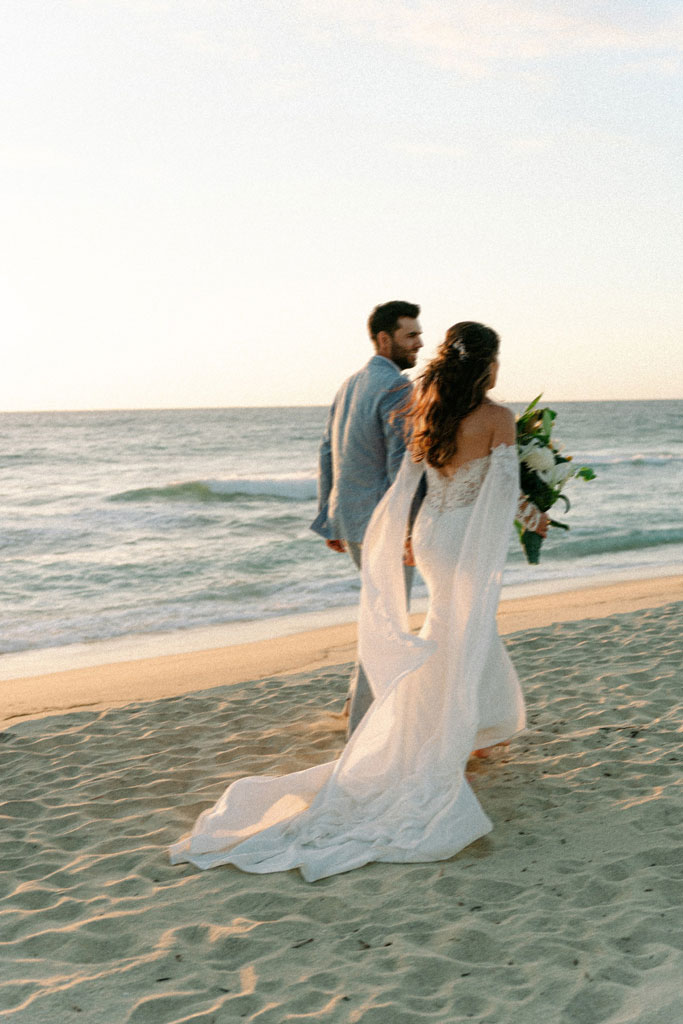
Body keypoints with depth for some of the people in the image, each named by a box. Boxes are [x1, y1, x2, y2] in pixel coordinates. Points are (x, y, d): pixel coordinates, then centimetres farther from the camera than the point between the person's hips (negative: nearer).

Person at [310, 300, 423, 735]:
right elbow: (401, 464, -23)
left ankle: (363, 696, 32)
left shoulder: (351, 384, 13)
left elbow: (328, 454, 16)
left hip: (350, 517, 9)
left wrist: (329, 519, 20)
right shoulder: (398, 388, -16)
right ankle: (364, 727, 8)